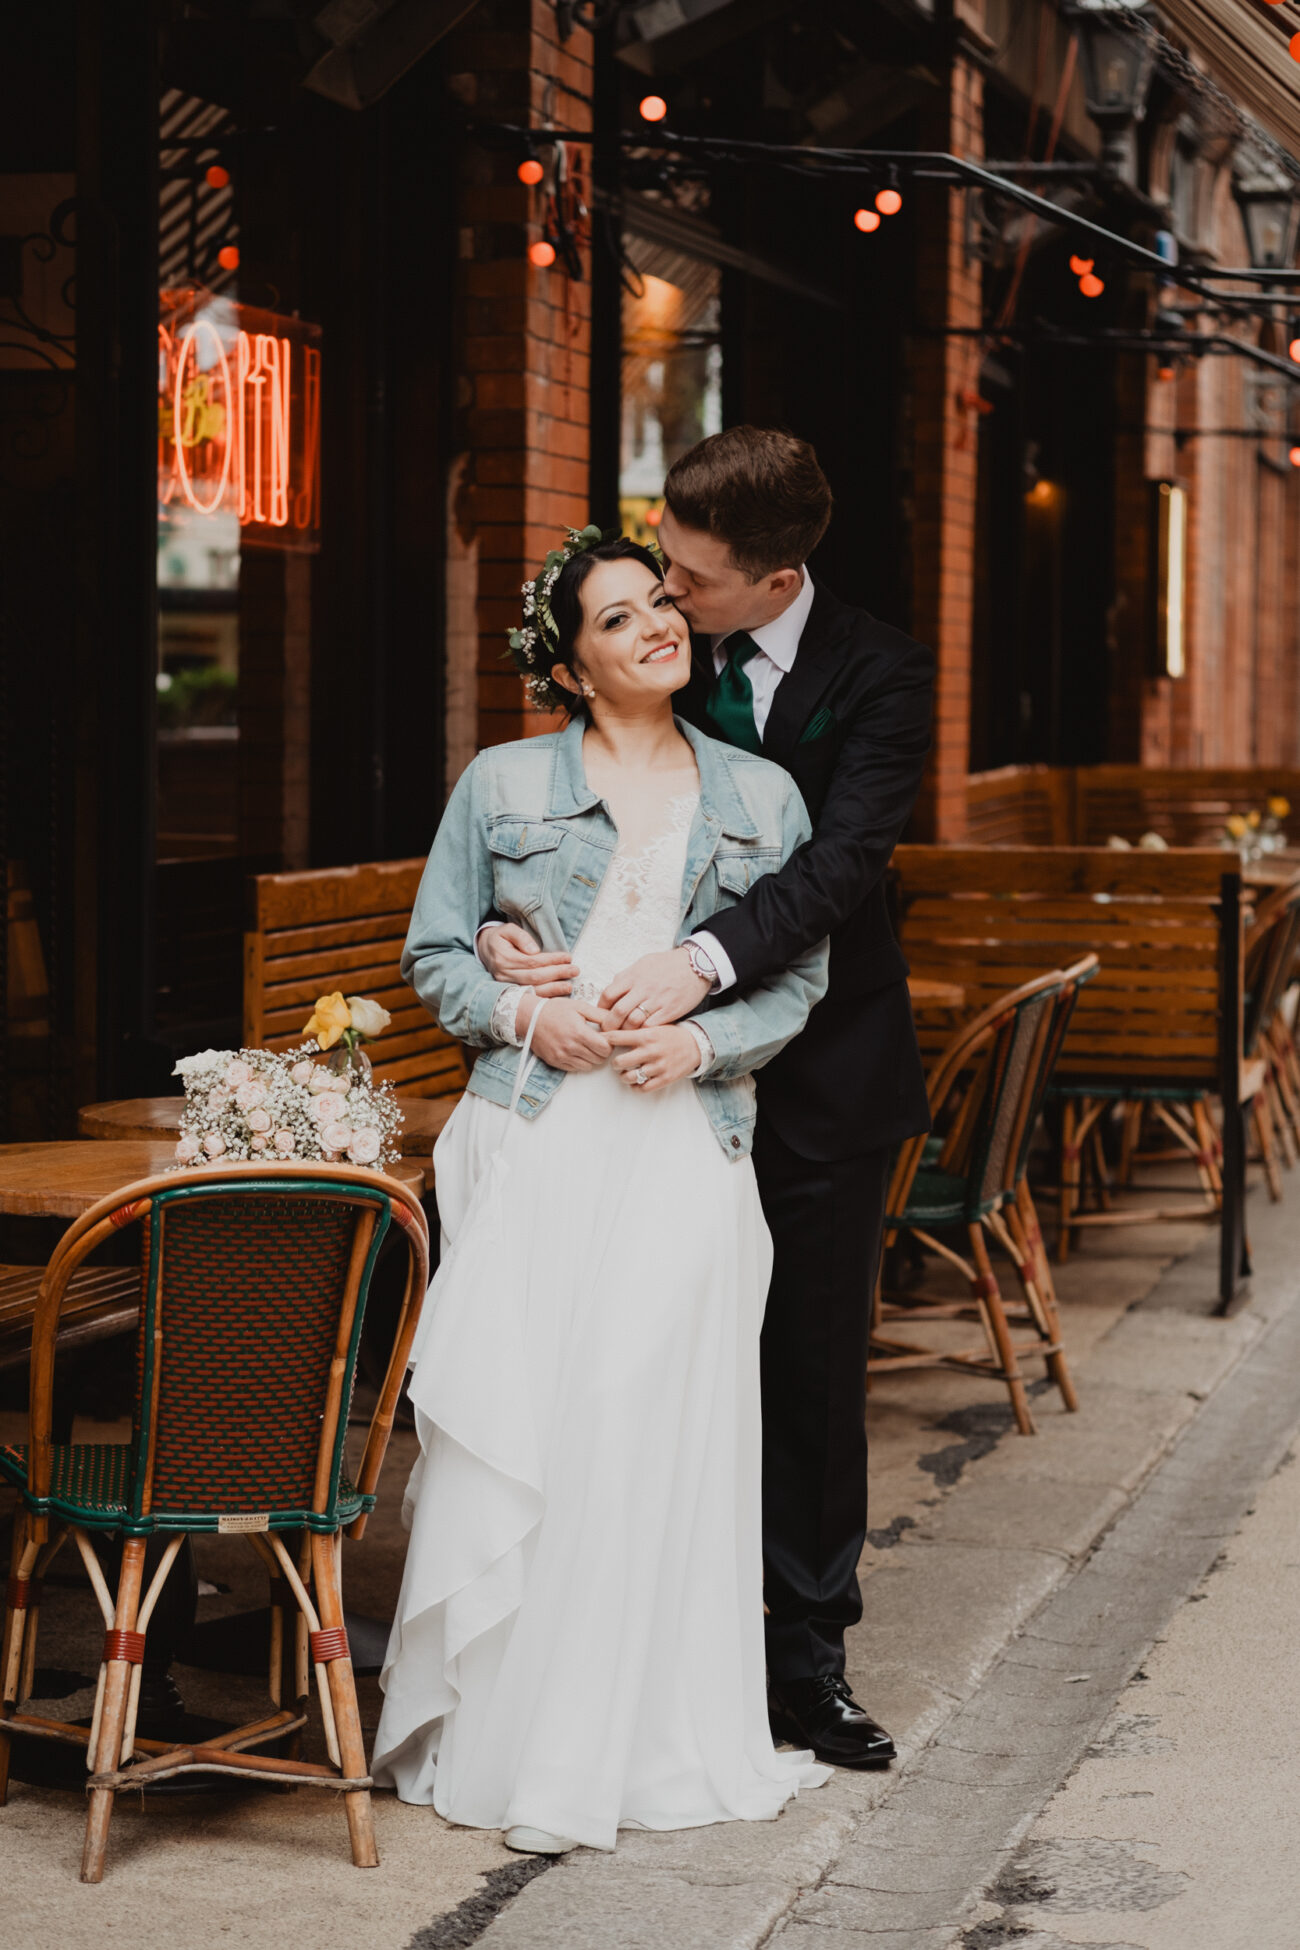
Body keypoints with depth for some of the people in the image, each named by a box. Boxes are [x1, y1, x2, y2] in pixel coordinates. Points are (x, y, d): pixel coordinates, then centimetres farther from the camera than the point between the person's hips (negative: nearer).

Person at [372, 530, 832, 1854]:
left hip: (684, 1147, 1)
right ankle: (489, 1730, 8)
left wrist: (704, 1040, -7)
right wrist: (529, 1017, -9)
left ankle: (651, 1736, 11)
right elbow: (434, 955, 9)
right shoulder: (502, 785, 7)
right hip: (533, 1136, -1)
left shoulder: (760, 796, 11)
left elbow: (800, 974, 11)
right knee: (510, 1425, -4)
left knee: (659, 1431, -1)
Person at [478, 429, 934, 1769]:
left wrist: (705, 958, -35)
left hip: (821, 1069, -2)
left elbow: (842, 856, -20)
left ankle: (805, 1657, 16)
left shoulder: (877, 673, -9)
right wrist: (500, 924, -23)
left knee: (813, 1362, 6)